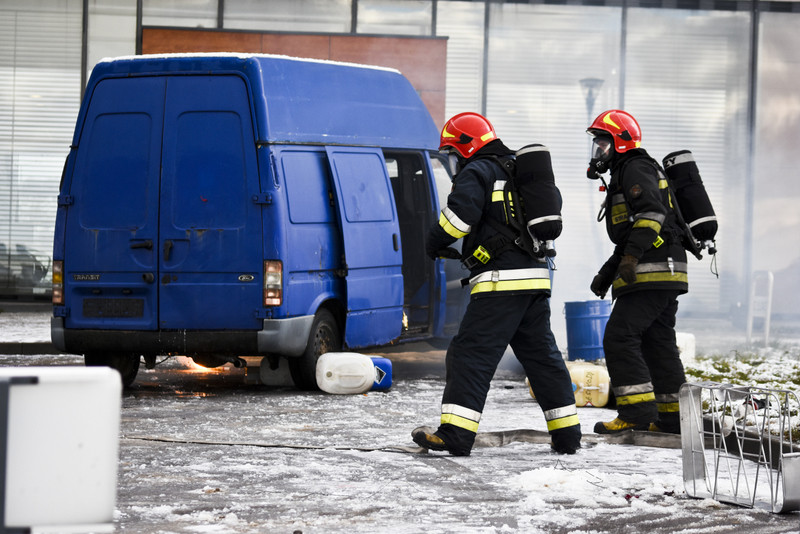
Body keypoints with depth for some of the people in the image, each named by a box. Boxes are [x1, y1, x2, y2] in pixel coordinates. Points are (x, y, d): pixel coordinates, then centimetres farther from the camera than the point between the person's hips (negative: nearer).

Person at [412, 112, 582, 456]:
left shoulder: (476, 172, -4)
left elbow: (460, 212, -20)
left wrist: (436, 242, -3)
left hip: (501, 282, -8)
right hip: (536, 277, 8)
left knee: (471, 354, -9)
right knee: (542, 354, 15)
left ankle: (456, 433, -16)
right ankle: (567, 435, 18)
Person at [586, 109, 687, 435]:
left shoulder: (636, 169, -6)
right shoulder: (624, 174, 27)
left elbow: (651, 212, -23)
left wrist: (630, 258, -30)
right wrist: (607, 273, 29)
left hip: (651, 273, -11)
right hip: (667, 275, 11)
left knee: (620, 337, -14)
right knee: (658, 342, 13)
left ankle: (638, 413, -19)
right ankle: (672, 418, 17)